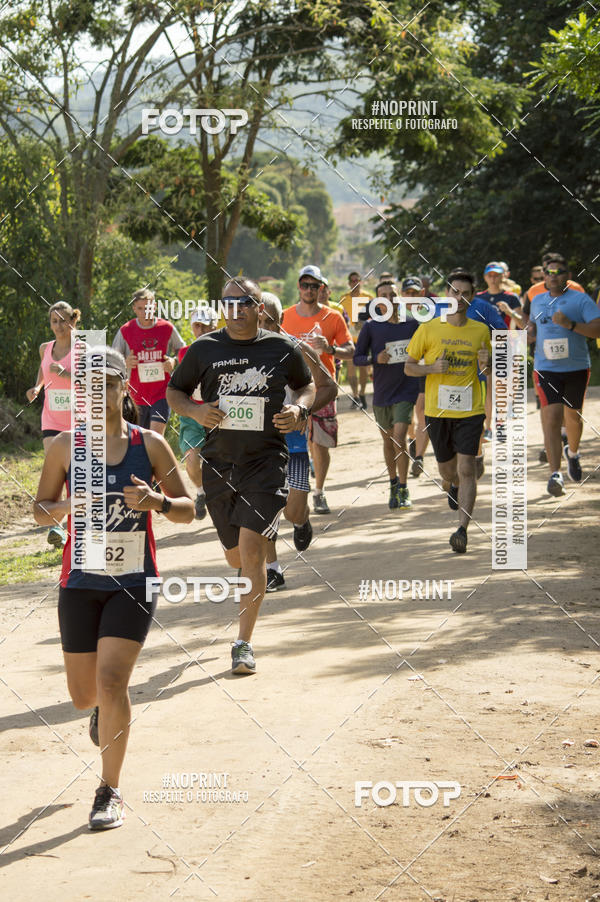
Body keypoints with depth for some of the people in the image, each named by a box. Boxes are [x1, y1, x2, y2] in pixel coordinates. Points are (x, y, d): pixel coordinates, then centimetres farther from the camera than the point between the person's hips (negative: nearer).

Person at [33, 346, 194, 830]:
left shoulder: (149, 445, -4)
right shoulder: (65, 446, -2)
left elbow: (188, 510, 2)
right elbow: (40, 509, 7)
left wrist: (155, 501, -19)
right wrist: (65, 508, -16)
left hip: (134, 582, -2)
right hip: (80, 581, 2)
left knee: (111, 680, -16)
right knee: (84, 694, 9)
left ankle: (111, 791, -1)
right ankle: (107, 708, 49)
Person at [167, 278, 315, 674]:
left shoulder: (283, 349, 2)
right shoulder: (205, 349, 3)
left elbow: (308, 385, 18)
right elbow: (174, 391, 13)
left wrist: (300, 409, -4)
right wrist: (195, 411, -8)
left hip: (267, 460, -2)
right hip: (220, 463, 3)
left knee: (251, 547, -16)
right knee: (236, 555, 12)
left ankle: (244, 644, -10)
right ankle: (259, 578, 51)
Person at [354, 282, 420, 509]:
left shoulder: (412, 325, 1)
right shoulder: (371, 327, -2)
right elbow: (356, 358, -1)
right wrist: (375, 358, -18)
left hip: (406, 390, -1)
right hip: (381, 393, 2)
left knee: (399, 438, -14)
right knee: (388, 440, 14)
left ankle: (403, 490, -4)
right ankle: (393, 484, 34)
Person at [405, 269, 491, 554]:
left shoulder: (481, 331, 5)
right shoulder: (428, 329, 0)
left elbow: (487, 370, 18)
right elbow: (408, 367, 4)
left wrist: (486, 364, -6)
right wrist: (432, 368, -15)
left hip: (470, 410, 0)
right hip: (438, 410, 1)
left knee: (466, 469, -13)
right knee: (446, 469, 13)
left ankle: (462, 529, -15)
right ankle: (452, 487, 50)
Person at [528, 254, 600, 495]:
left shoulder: (580, 299, -3)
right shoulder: (537, 301, 10)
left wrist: (571, 324, -26)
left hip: (576, 368, -1)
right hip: (546, 369, 1)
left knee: (573, 416, 14)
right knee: (551, 417, -13)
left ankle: (572, 453, 46)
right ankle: (555, 474, -17)